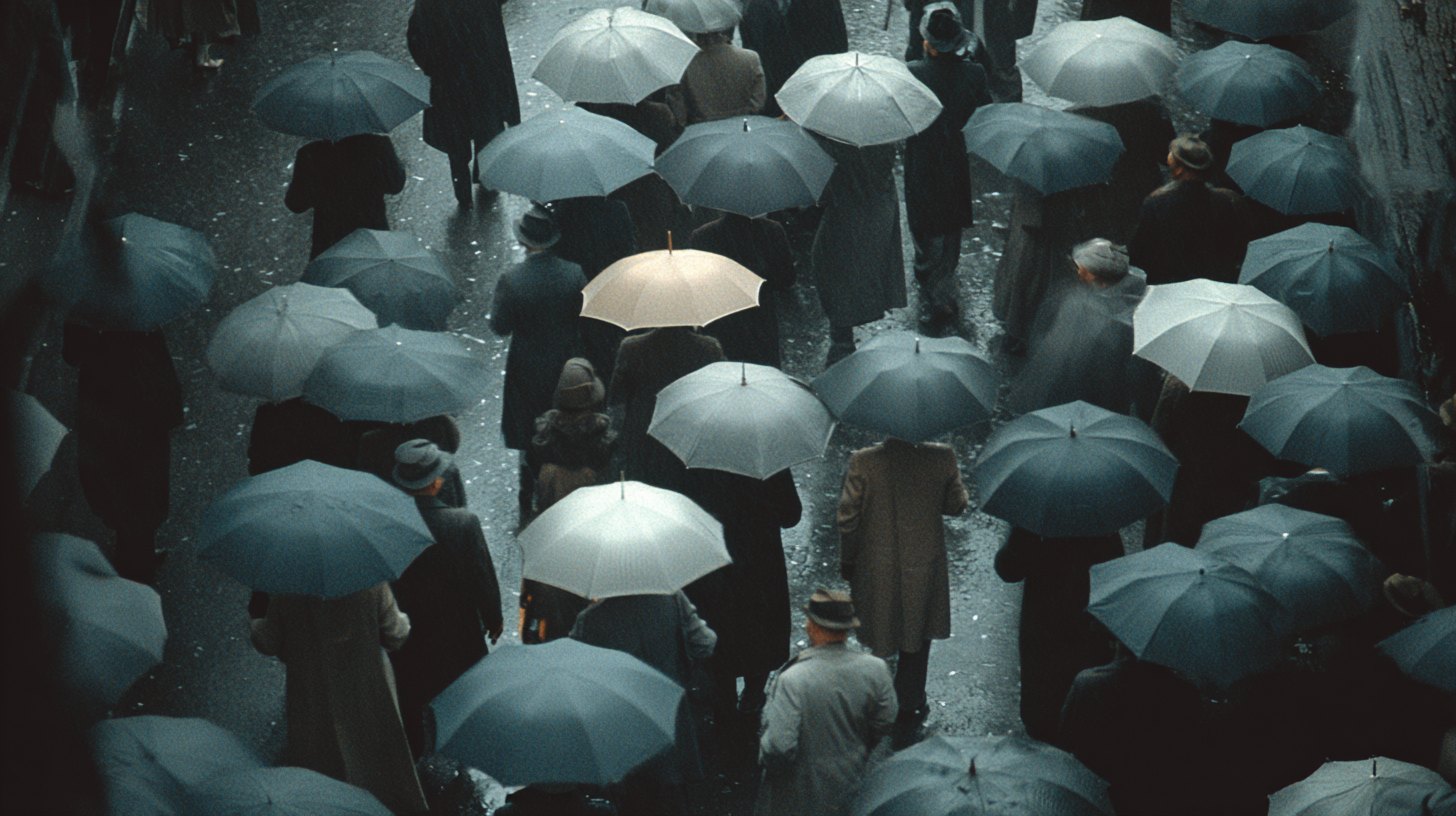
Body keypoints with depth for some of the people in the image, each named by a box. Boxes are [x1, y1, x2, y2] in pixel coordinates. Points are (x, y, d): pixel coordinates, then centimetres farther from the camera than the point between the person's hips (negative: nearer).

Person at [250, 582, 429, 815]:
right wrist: (403, 621, 16)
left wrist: (255, 627, 18)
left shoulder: (287, 590, -16)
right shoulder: (372, 582, -17)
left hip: (313, 702, 0)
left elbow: (269, 643, -4)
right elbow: (396, 636, -7)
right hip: (367, 698, 0)